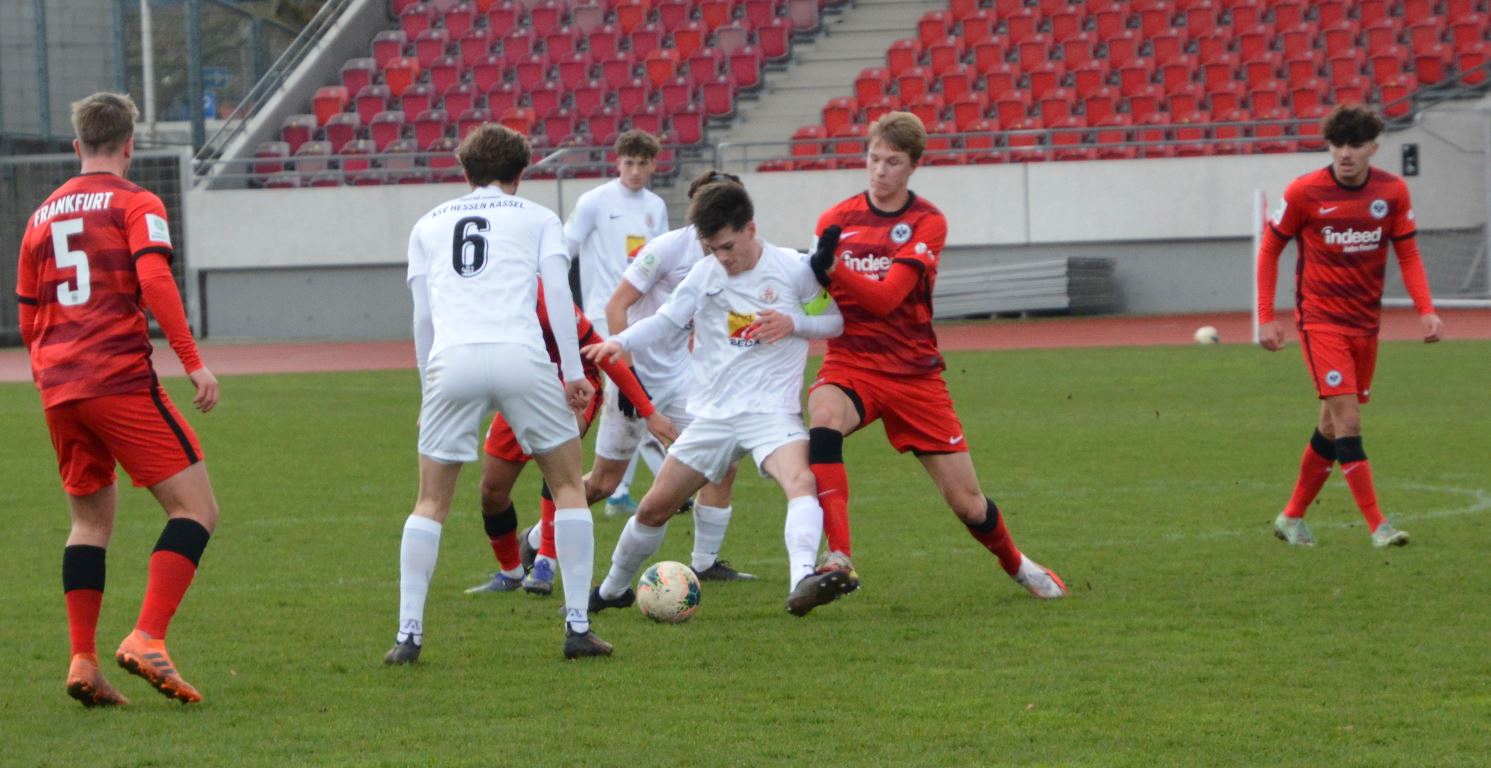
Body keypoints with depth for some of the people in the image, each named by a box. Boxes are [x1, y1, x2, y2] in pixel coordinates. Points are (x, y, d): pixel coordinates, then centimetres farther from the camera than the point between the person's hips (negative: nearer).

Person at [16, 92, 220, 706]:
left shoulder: (43, 215, 18)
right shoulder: (135, 203, 1)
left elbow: (28, 318, 21)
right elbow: (155, 282, -15)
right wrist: (193, 361, -16)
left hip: (58, 388, 7)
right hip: (121, 377, -7)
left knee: (90, 518, 18)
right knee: (196, 509, -4)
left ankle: (82, 661, 7)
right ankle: (147, 639, -18)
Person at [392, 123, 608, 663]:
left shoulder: (428, 225, 25)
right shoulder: (537, 218, 19)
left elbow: (422, 316, 19)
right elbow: (558, 294, 6)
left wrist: (428, 390, 24)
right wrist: (573, 373, 4)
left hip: (451, 360, 2)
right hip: (520, 354, -1)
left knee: (432, 502, 12)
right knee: (569, 486, 13)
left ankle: (408, 634, 2)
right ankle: (578, 626, 6)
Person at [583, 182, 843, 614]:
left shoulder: (794, 269, -4)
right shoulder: (705, 275, 3)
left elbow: (835, 321, 5)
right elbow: (666, 321, 4)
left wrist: (793, 324, -15)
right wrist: (620, 342, -14)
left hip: (772, 412, -3)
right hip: (713, 415, 3)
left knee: (801, 481, -34)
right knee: (655, 507, 9)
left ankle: (802, 579, -49)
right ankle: (613, 589, 30)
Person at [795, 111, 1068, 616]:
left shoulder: (927, 223, -6)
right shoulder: (837, 219, 2)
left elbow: (886, 297, -20)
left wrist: (832, 270, -35)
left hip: (914, 372, 0)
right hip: (851, 365, 0)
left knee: (966, 501, 3)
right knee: (824, 417, -36)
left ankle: (1015, 564, 36)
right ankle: (839, 562, -42)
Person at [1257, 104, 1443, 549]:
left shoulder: (1393, 192, -1)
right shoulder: (1304, 192, -10)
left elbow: (1407, 254, 6)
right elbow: (1269, 249, 1)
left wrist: (1426, 309, -8)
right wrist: (1266, 317, -4)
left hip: (1365, 322, 4)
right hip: (1320, 319, -4)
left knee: (1334, 425, 10)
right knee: (1347, 419, -15)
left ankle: (1292, 517, 25)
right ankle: (1377, 526, -17)